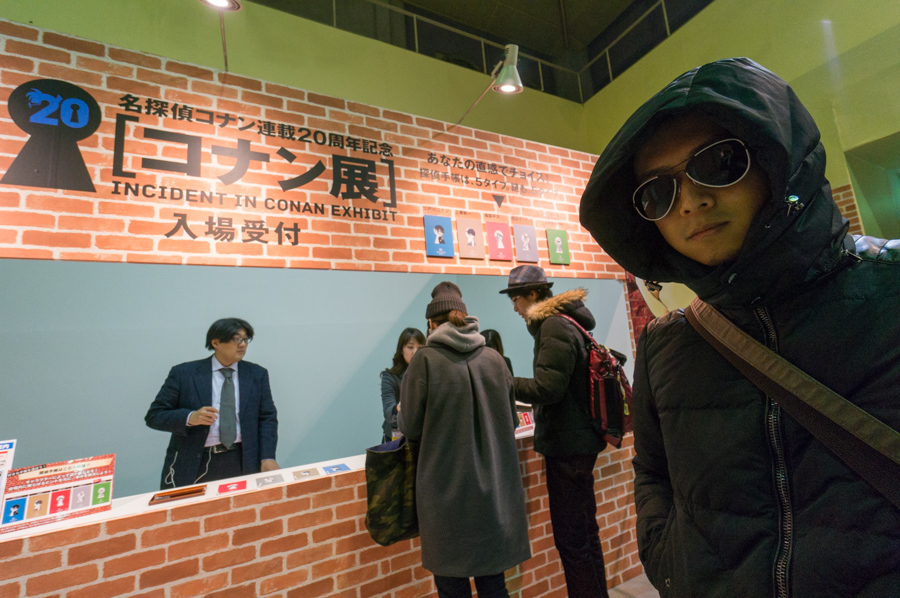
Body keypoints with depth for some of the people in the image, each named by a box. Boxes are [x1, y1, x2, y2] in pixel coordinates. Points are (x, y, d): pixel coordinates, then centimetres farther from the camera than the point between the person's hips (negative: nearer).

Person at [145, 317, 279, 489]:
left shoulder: (257, 374, 4)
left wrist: (268, 457, -9)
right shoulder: (183, 373, 0)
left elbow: (268, 418, 3)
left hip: (242, 464, 1)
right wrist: (190, 418, -19)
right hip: (192, 465, 0)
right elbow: (154, 416, 1)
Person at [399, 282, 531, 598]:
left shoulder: (425, 360, -13)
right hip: (494, 487, 4)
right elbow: (511, 421, 10)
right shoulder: (494, 358, -1)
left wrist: (401, 416, 16)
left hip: (448, 489, -4)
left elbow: (411, 427, -5)